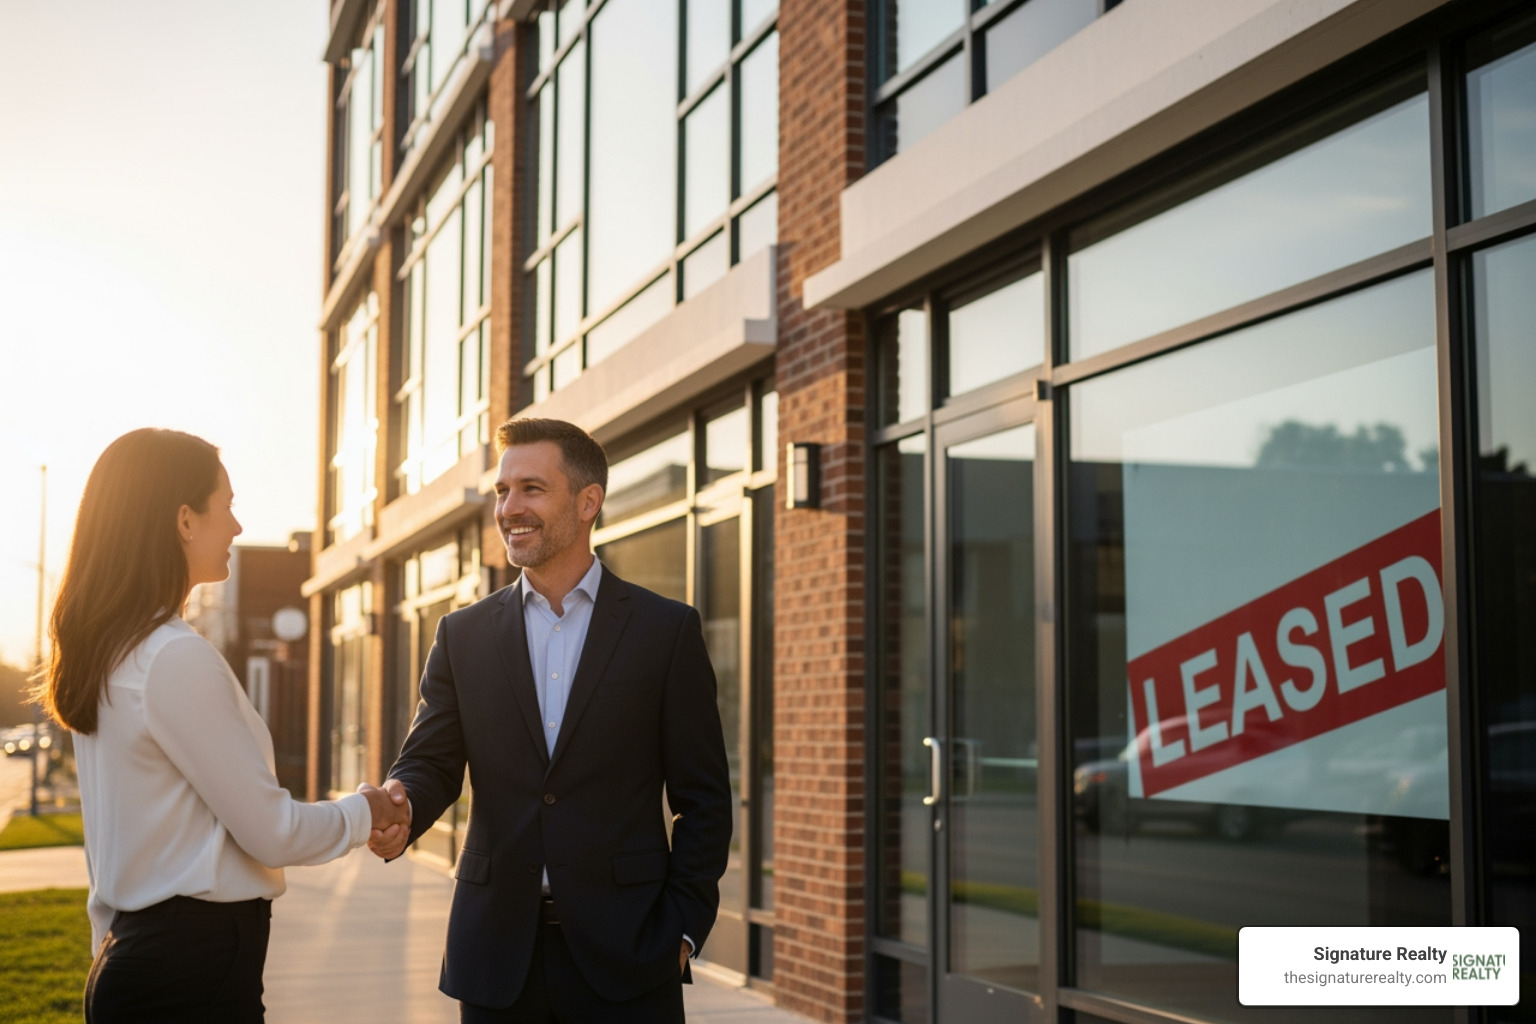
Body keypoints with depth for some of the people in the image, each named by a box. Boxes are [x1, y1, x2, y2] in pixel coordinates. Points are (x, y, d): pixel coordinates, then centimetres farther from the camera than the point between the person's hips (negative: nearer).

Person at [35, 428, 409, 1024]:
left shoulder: (105, 653, 10)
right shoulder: (177, 658, -18)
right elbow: (271, 833, -15)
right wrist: (363, 814, 4)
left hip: (128, 955, 9)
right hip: (192, 973, -9)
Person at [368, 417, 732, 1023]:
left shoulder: (667, 630, 1)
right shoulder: (462, 636, 9)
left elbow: (703, 798, 1)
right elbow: (431, 762, 4)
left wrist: (683, 928, -6)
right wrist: (399, 808, -19)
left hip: (624, 952, -2)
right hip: (497, 954, 2)